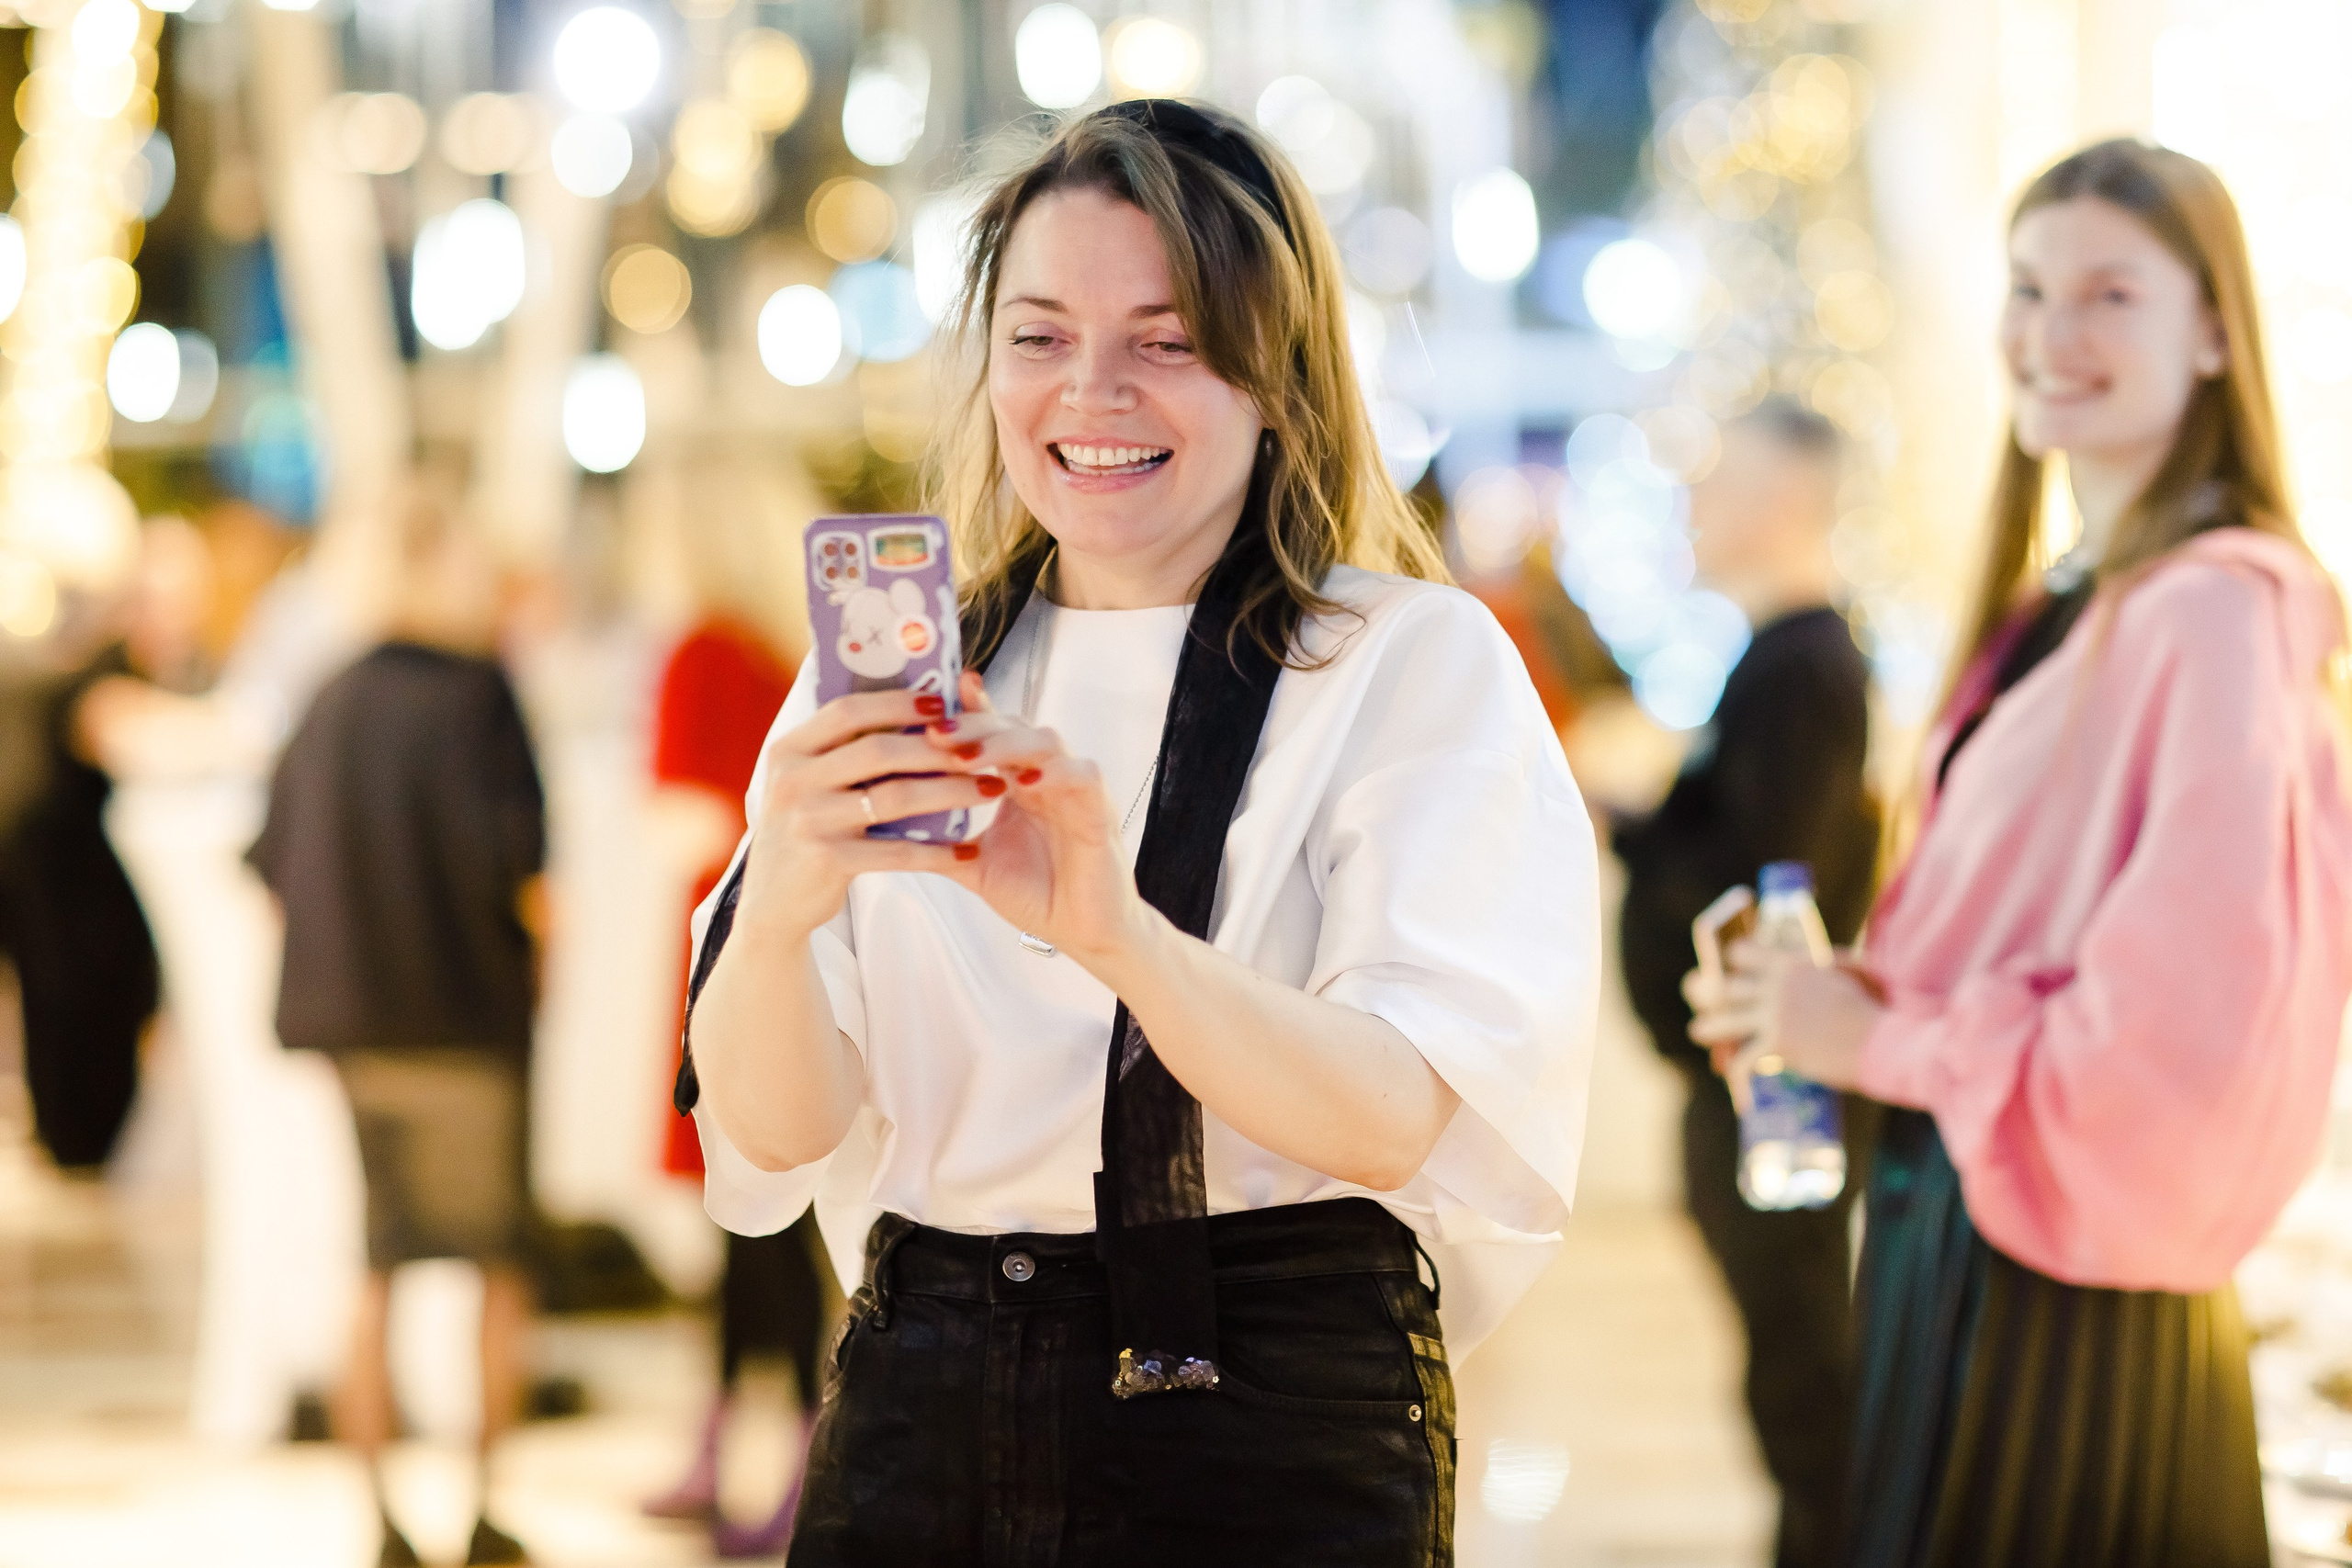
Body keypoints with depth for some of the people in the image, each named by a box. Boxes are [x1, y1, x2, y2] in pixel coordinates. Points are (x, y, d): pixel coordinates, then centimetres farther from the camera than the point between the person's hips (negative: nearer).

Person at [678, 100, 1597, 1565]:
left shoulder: (1419, 664, -2)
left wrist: (1116, 932, -32)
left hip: (1272, 1437, -3)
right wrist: (778, 906, -24)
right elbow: (772, 1132, -4)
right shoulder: (897, 672, 8)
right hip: (919, 1419, 3)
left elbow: (1399, 1122, -16)